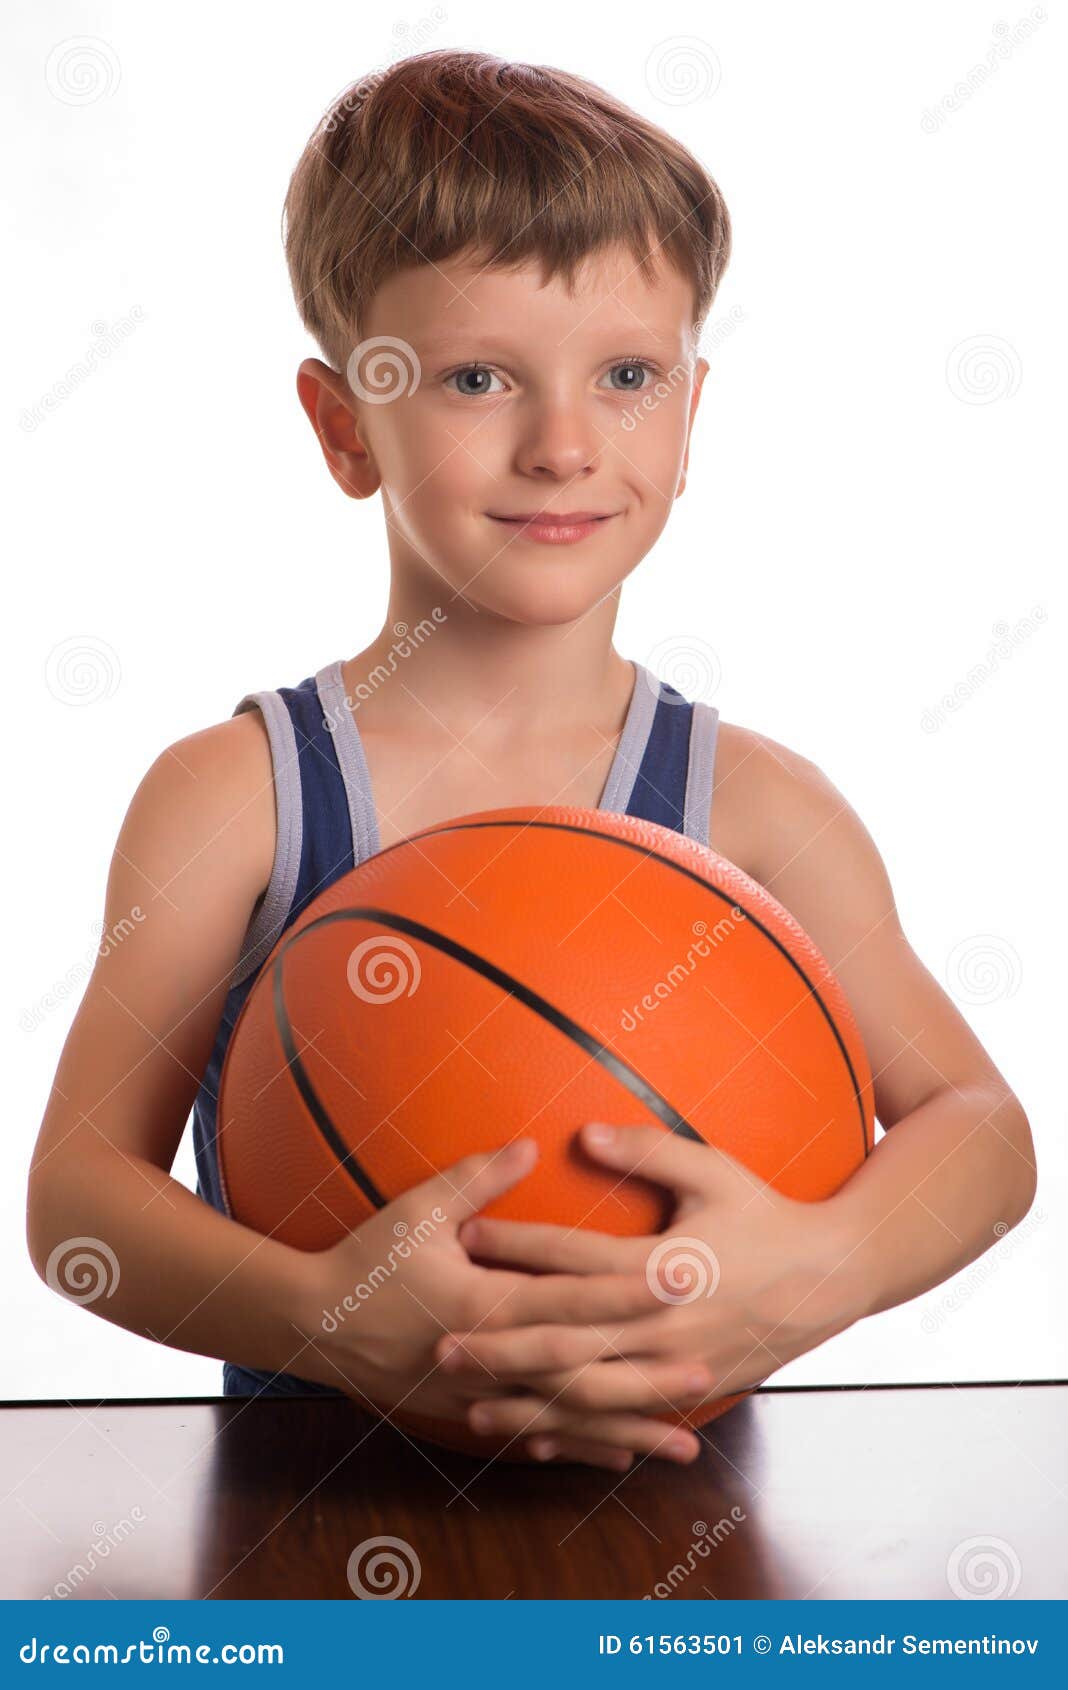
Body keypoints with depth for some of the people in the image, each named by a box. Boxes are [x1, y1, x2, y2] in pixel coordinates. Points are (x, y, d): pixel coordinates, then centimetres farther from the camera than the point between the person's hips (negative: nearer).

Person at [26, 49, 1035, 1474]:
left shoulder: (755, 807, -1)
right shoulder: (232, 795, -5)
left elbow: (983, 1127, -2)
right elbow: (77, 1185, -6)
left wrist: (819, 1271, -23)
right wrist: (325, 1317, -25)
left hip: (661, 1503, 2)